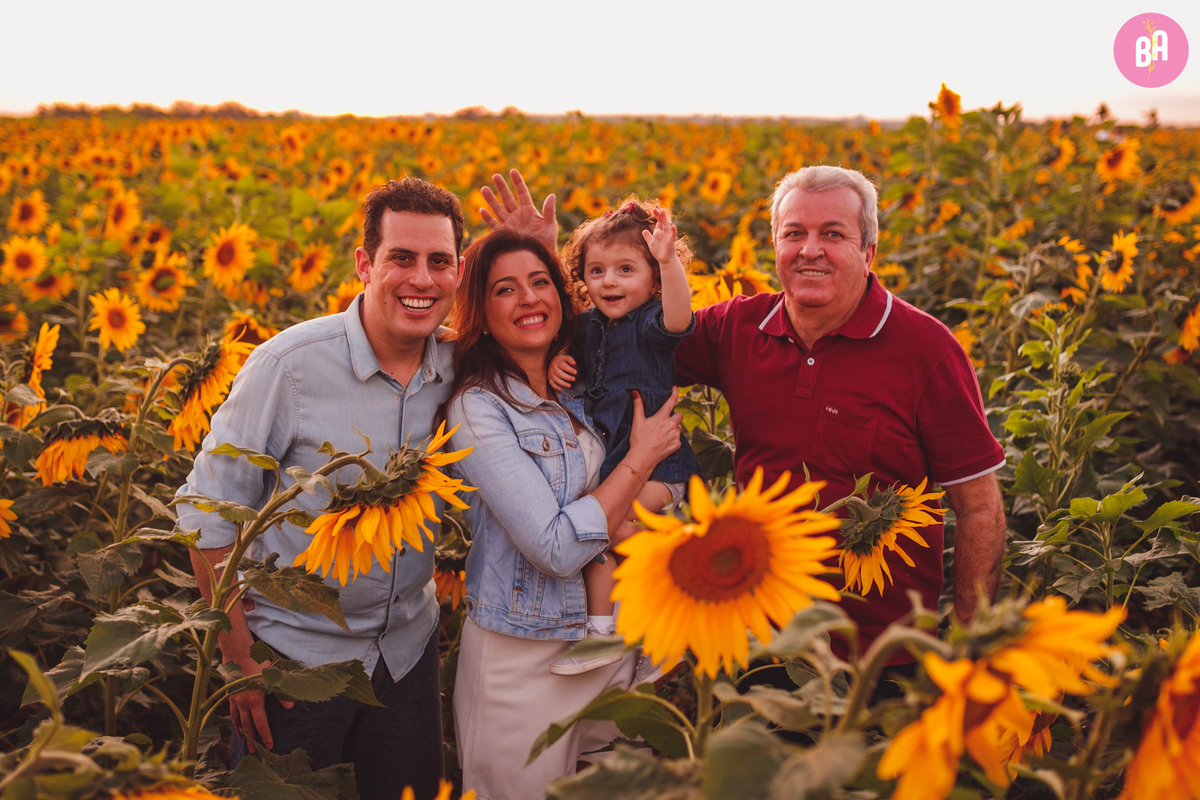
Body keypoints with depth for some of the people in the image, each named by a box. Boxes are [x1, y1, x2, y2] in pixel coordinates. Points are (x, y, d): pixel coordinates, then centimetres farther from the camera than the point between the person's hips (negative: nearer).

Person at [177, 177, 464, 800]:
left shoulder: (460, 365, -7)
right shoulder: (289, 365, -19)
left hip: (408, 649, 4)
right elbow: (211, 510, -13)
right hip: (295, 654, -4)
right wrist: (238, 660, -13)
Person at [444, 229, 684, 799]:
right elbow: (557, 549, -22)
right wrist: (642, 457, -14)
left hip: (615, 646, 6)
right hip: (523, 666, -6)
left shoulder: (583, 393, 4)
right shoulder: (477, 408, -15)